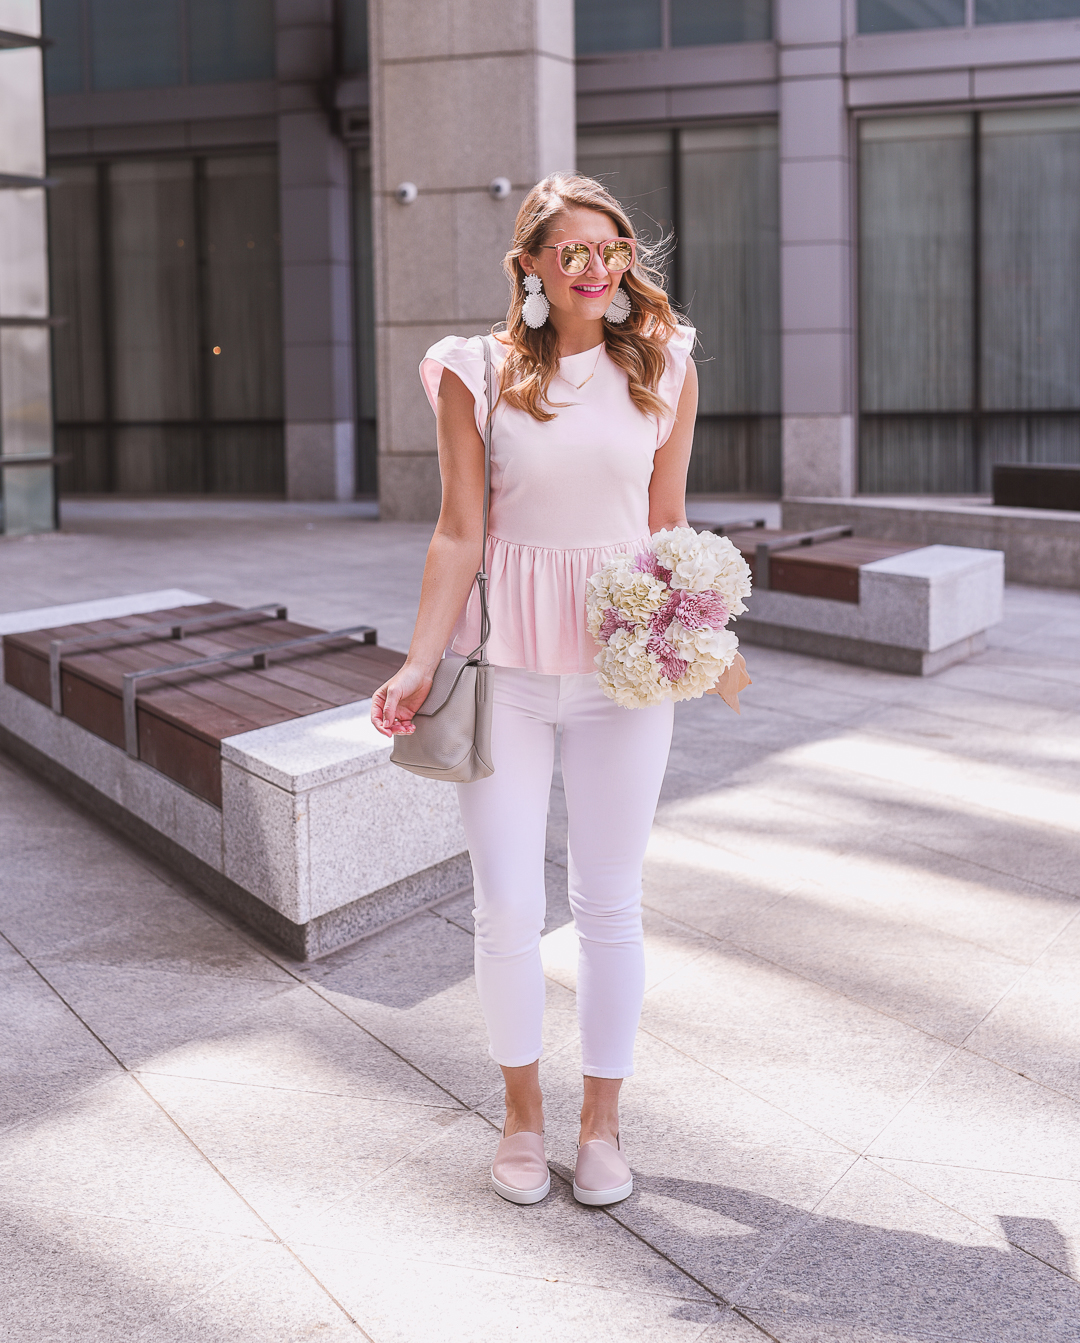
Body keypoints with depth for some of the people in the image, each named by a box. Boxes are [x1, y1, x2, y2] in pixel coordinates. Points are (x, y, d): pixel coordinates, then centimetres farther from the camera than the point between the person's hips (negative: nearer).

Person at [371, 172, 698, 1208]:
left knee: (609, 904, 8)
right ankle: (522, 1108, 23)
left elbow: (668, 525, 8)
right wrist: (420, 662, -8)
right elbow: (460, 534, -1)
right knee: (507, 906, 1)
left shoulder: (664, 367, 4)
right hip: (507, 667, -1)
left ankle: (602, 1120, 24)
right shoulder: (478, 374, 0)